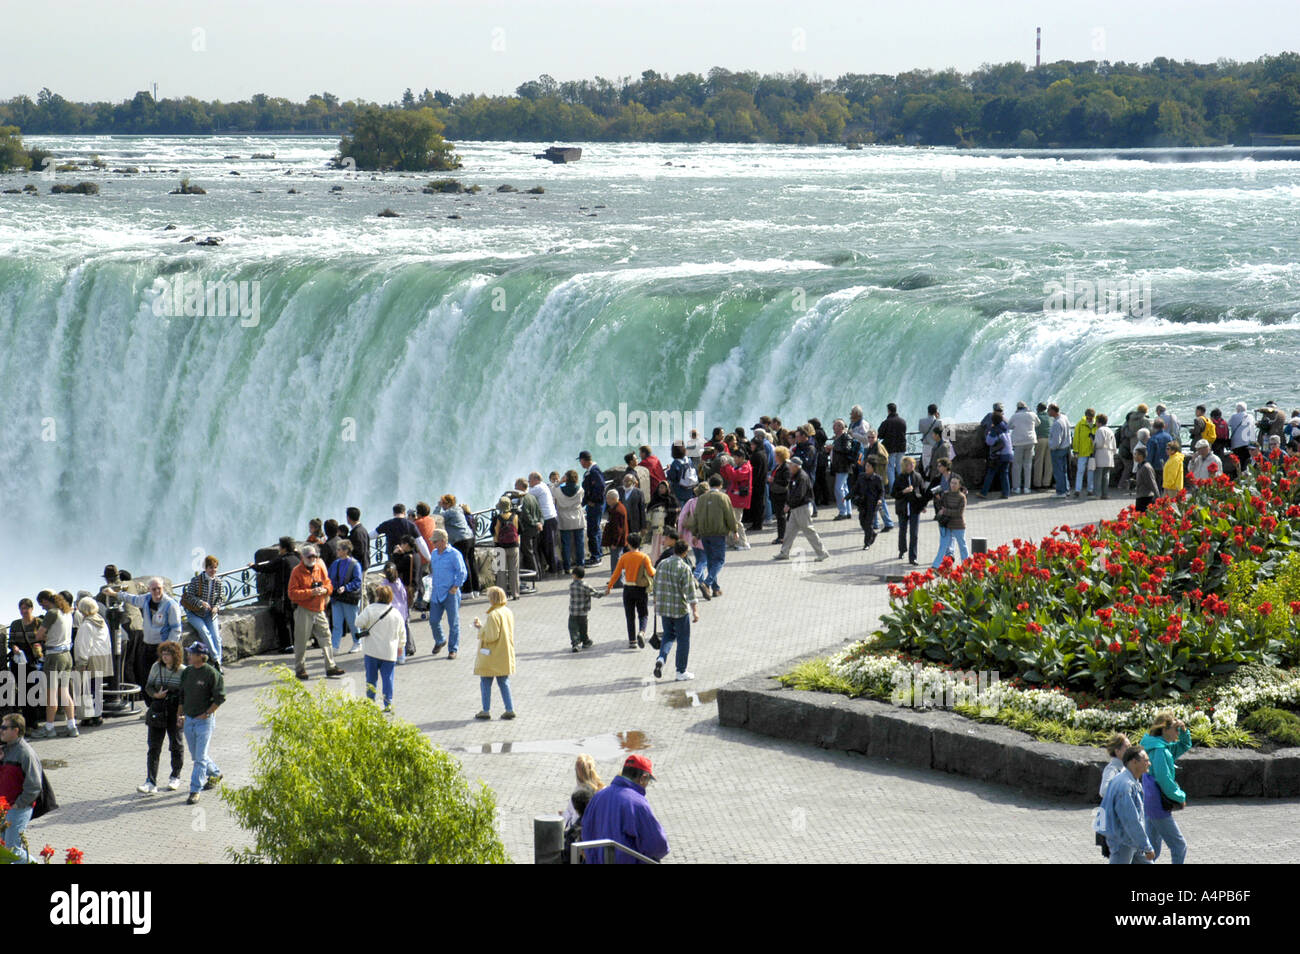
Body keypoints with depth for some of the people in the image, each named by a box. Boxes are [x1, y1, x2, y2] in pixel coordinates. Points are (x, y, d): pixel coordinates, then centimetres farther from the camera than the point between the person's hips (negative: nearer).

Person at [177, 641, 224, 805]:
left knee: (200, 758, -9)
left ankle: (195, 791, -7)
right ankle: (215, 774, 41)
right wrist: (180, 715, 10)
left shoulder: (211, 673, -13)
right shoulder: (186, 672, 7)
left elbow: (220, 698, -11)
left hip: (204, 720, -7)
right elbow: (182, 695, 18)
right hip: (188, 719, 7)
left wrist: (206, 714, -13)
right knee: (196, 756, 17)